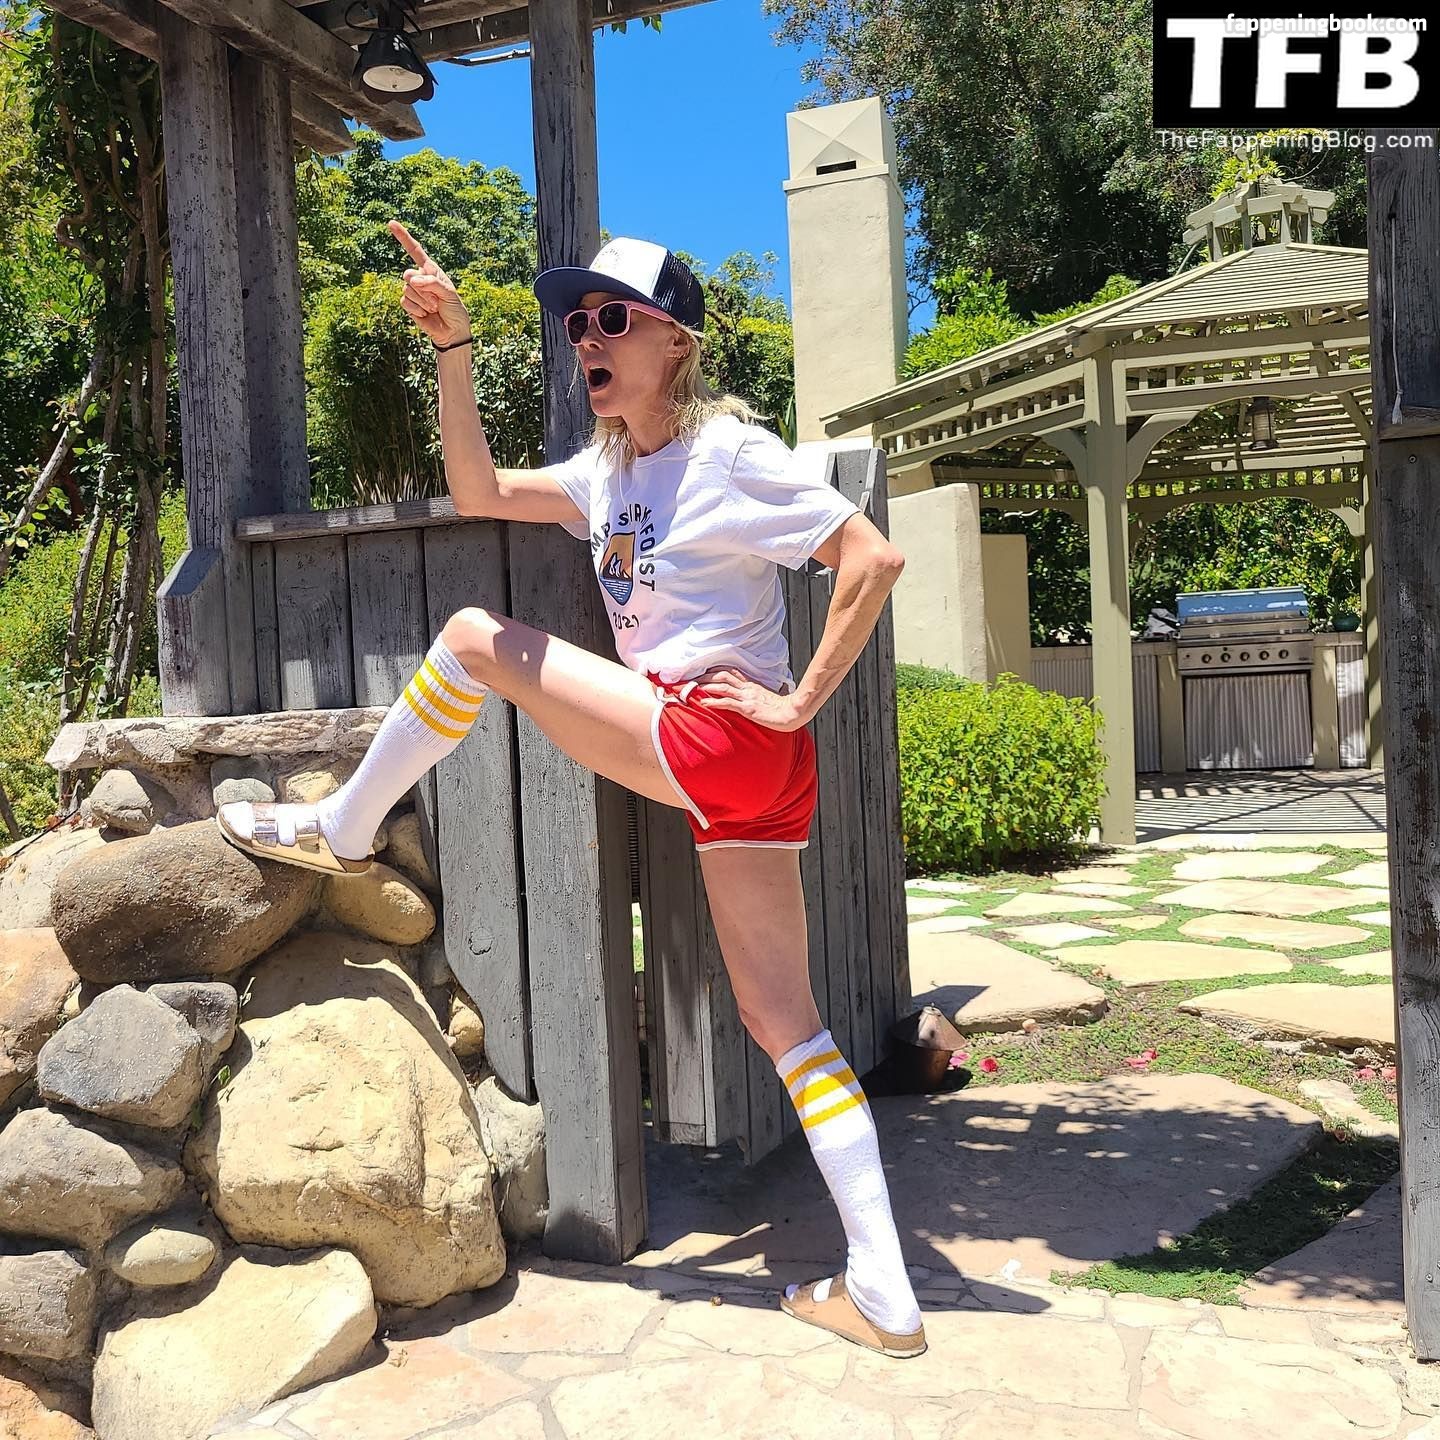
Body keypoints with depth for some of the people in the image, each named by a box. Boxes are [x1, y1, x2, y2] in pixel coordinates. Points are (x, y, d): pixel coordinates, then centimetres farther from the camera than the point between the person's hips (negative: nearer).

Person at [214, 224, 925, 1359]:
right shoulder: (610, 469, 19)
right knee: (783, 1019, 7)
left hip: (715, 734, -9)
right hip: (751, 785, 9)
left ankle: (342, 831, 15)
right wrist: (453, 345, 10)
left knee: (473, 638, 0)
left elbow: (874, 557, -11)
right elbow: (480, 493, 17)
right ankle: (882, 1294, 12)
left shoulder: (729, 451, -5)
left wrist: (802, 698, -13)